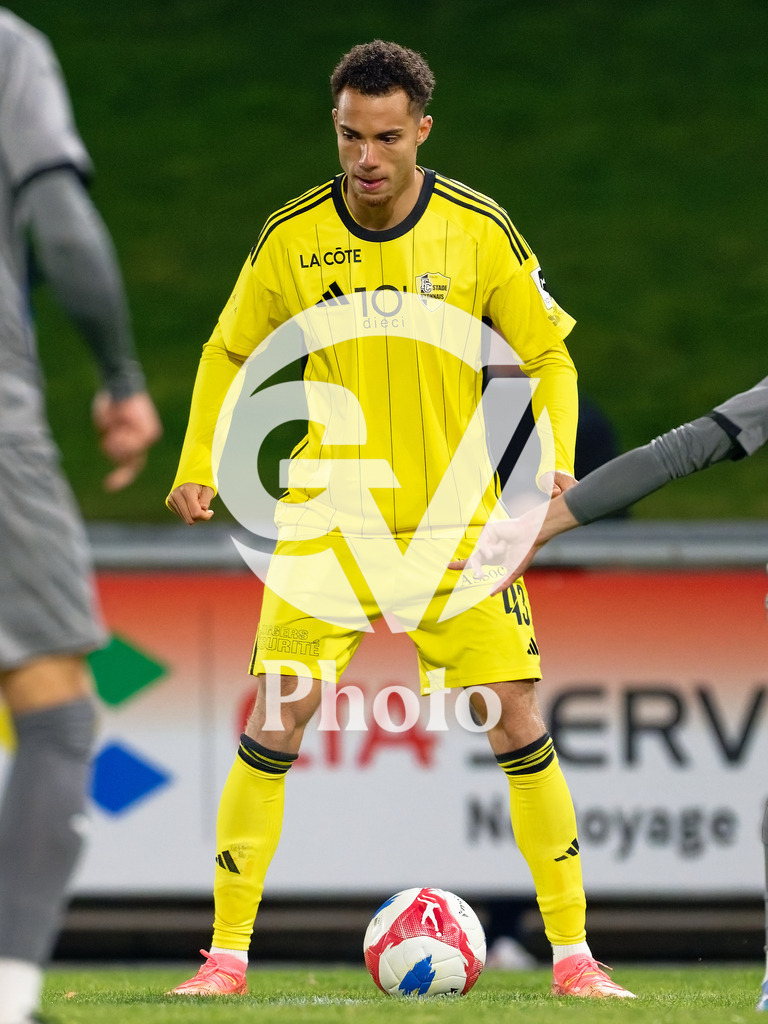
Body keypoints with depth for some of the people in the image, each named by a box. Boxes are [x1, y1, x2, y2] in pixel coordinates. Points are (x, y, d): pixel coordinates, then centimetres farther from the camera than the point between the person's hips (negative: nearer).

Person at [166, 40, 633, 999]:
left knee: (517, 723, -5)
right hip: (326, 516, 0)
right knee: (276, 722, -9)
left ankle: (573, 954, 5)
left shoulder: (479, 231, -6)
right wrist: (197, 466, 0)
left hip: (455, 516, 0)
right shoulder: (291, 238, -4)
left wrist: (555, 456, -11)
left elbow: (547, 353, 5)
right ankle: (226, 954, 0)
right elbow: (229, 352, 11)